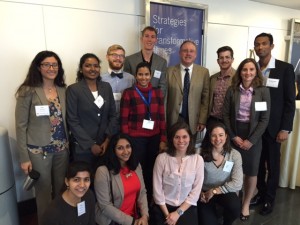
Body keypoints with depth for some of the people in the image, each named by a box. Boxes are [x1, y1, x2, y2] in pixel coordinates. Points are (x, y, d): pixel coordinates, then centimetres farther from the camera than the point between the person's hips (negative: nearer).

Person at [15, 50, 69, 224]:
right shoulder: (28, 91, -10)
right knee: (44, 192, 12)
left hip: (62, 149, 4)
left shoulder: (63, 90, 3)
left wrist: (68, 144, 7)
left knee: (62, 189, 17)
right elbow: (21, 126, -9)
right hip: (39, 151, -4)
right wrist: (24, 157, -9)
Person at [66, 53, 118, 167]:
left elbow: (113, 115, 5)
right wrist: (91, 145, -11)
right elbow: (72, 121, -9)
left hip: (105, 145, 4)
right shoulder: (73, 89, -6)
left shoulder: (106, 87, 6)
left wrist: (108, 140, -4)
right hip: (83, 148, -3)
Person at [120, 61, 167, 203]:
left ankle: (149, 202, 32)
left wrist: (163, 140, 3)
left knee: (151, 170, 11)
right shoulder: (128, 93, -4)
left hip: (154, 138, 3)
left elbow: (162, 118, 7)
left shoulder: (157, 92, 6)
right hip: (136, 138, -3)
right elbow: (124, 120, -4)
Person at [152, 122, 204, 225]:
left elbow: (196, 191, -4)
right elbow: (157, 189, -5)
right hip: (163, 207, 0)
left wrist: (178, 212, -9)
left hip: (187, 207, 1)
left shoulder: (198, 159, -5)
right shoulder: (162, 158, -8)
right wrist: (167, 214, -8)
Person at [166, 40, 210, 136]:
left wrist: (202, 120, -3)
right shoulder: (170, 71, -1)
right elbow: (164, 97, -1)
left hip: (193, 120, 1)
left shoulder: (204, 72, 2)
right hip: (173, 120, -1)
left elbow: (205, 99, 1)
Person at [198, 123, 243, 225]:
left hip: (225, 192, 1)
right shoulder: (201, 153, -12)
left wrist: (214, 191, -16)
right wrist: (199, 192, -24)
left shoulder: (235, 155, -9)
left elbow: (237, 184, -14)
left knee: (235, 207, -30)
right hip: (205, 193, 0)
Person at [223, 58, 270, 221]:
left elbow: (264, 119, -6)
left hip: (253, 136, 0)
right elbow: (225, 115, -2)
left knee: (251, 171, 10)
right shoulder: (232, 90, -1)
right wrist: (233, 136, -8)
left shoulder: (263, 91, -4)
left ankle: (246, 204, 29)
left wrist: (251, 140, -11)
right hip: (234, 135, 1)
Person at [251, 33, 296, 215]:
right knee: (258, 162, 12)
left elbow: (290, 101, -6)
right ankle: (261, 193, 31)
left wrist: (285, 129, -11)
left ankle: (269, 199, 26)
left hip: (273, 126, -3)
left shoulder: (285, 68, -5)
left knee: (273, 164, 10)